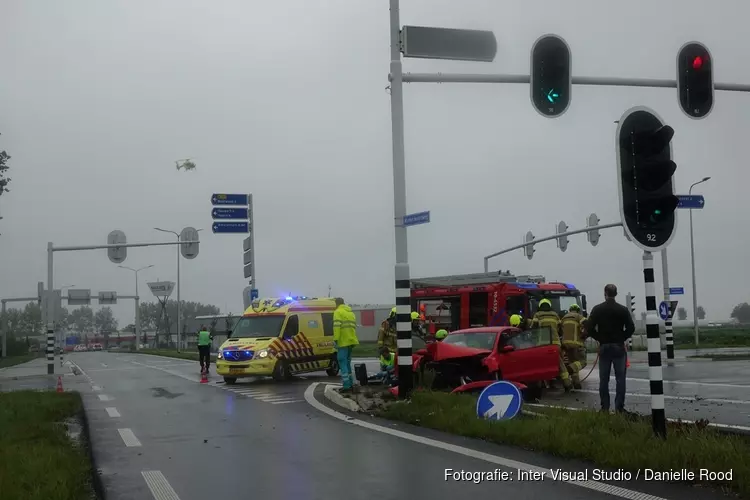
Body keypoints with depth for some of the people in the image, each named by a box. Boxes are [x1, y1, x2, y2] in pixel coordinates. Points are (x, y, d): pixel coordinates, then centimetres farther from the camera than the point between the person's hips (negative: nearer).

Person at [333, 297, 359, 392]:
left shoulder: (338, 312, -7)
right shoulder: (351, 312, 19)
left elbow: (337, 327, -17)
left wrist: (335, 339, -19)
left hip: (343, 342, -8)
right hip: (351, 341, 8)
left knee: (342, 362, -6)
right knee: (347, 362, 17)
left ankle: (346, 385, -12)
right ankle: (351, 384, 18)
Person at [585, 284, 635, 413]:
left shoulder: (597, 309, -2)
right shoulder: (623, 309, -3)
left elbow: (589, 328, -8)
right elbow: (631, 328, -7)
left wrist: (599, 338, 6)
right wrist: (622, 338, 7)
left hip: (604, 347, 1)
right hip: (619, 347, -1)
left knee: (604, 379, 6)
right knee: (620, 378, 2)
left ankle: (605, 407, 6)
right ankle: (619, 407, -2)